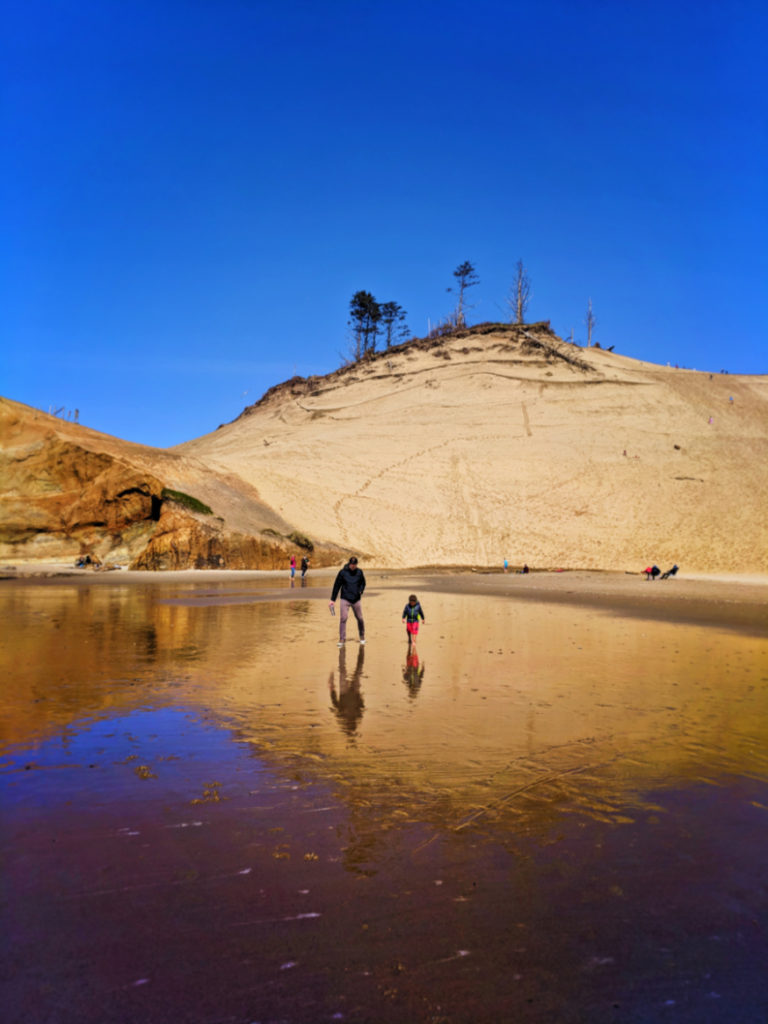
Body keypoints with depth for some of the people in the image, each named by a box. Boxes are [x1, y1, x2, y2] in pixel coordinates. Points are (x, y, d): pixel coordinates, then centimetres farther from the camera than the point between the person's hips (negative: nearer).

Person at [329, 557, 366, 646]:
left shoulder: (359, 572, 1)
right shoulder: (342, 572, -5)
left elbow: (363, 583, 16)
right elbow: (336, 586, 0)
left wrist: (360, 591, -5)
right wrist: (332, 600, 0)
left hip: (356, 599, 2)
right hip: (345, 599, -2)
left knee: (360, 618, 9)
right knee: (343, 619, -9)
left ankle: (362, 637, 29)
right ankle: (342, 639, -4)